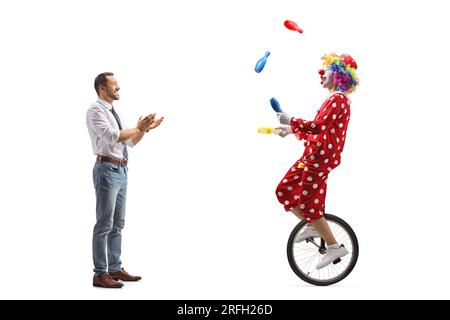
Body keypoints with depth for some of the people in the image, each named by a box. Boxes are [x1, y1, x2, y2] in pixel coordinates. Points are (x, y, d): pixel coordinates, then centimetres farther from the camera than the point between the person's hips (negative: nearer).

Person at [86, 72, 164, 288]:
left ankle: (115, 269, 20)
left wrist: (145, 128, 7)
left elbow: (130, 142, 21)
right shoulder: (95, 110, -10)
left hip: (121, 171, 9)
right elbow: (112, 137, -22)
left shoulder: (113, 112, 19)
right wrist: (138, 127, -16)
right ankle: (100, 274, -3)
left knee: (118, 224, 12)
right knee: (104, 224, -7)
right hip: (107, 170, -9)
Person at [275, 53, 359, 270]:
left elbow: (319, 126, -25)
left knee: (309, 203, -8)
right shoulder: (335, 99, 17)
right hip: (315, 154, 10)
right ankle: (313, 227, 21)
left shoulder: (337, 99, -14)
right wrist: (292, 130, 17)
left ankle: (334, 247, 0)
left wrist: (291, 120, -18)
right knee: (284, 192, 12)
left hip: (321, 157, -10)